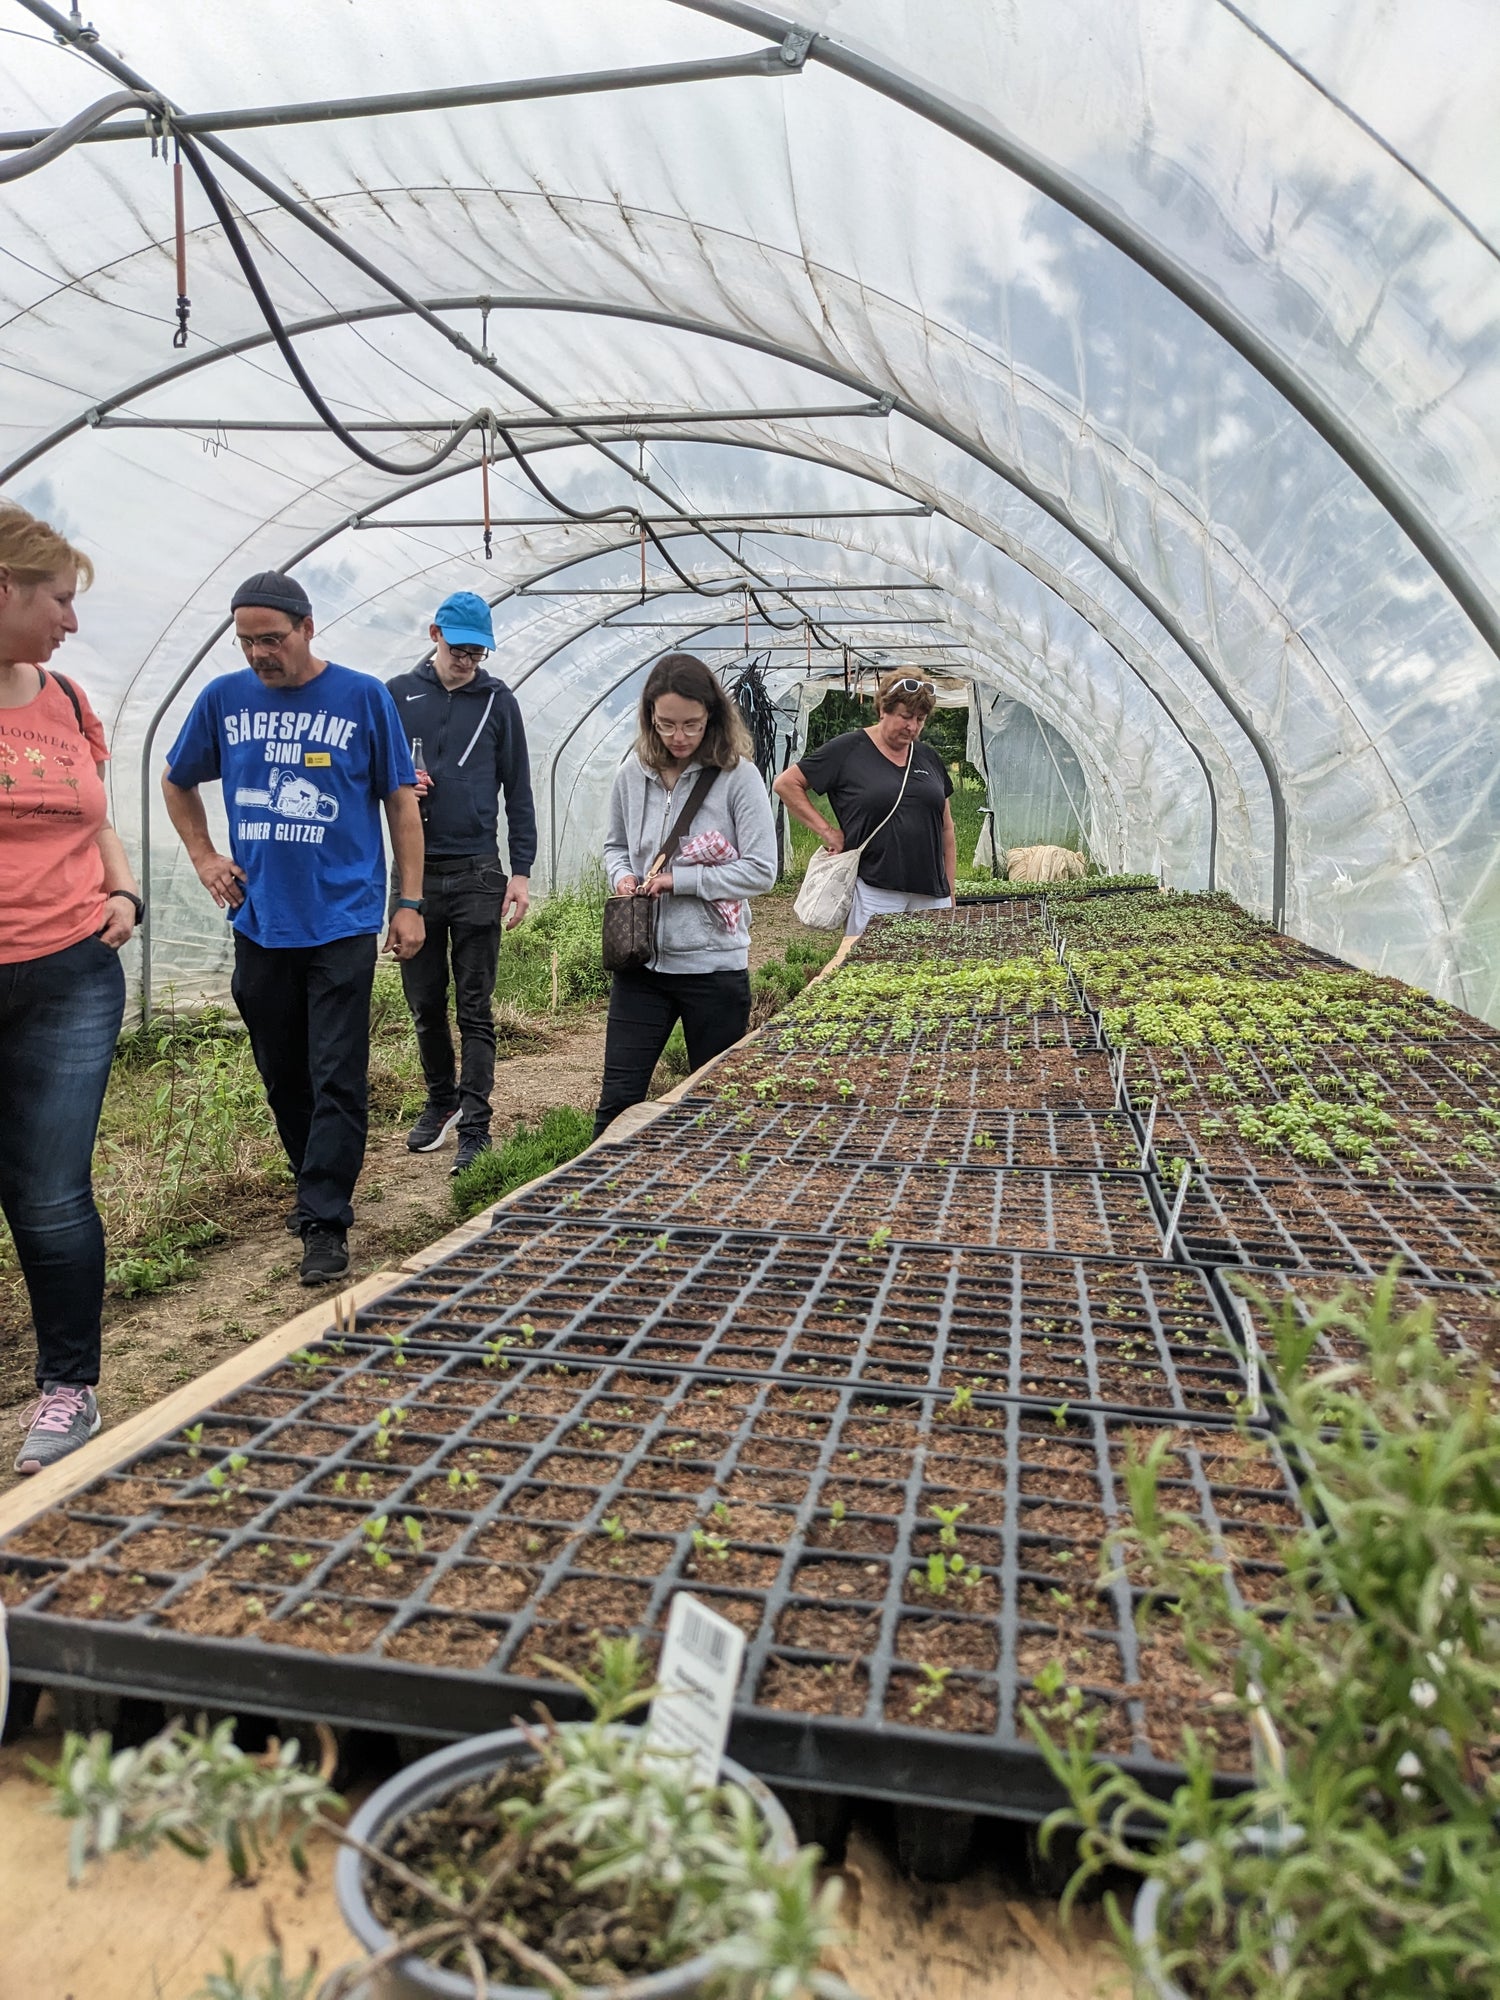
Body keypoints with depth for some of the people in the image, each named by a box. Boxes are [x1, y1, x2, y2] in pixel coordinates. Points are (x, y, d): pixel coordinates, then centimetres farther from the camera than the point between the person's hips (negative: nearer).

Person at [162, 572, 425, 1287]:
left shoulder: (363, 697, -2)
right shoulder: (224, 699, 5)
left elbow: (401, 801, 2)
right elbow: (177, 782, 21)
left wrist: (409, 903, -1)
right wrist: (204, 857, 9)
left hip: (343, 922, -3)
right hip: (259, 924, 4)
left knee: (337, 1080, -4)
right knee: (281, 1074, 14)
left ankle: (324, 1223, 2)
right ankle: (314, 1182, 33)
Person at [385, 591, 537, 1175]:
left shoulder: (498, 701, 6)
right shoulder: (398, 695, 7)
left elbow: (518, 793, 6)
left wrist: (522, 873, -1)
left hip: (477, 875, -2)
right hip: (414, 872, 2)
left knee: (475, 1009, -2)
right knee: (425, 1002, 11)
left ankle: (475, 1128, 1)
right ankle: (441, 1099, 30)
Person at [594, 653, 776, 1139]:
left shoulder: (737, 776, -9)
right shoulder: (633, 773, 3)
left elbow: (760, 870, -12)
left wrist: (679, 879, -16)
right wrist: (621, 876, -4)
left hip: (714, 965, -3)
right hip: (642, 959, 3)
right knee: (619, 1097, 4)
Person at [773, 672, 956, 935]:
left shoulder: (929, 758, 15)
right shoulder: (848, 749, -1)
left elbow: (947, 830, 18)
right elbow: (786, 784, 0)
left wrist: (951, 893, 13)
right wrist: (826, 831, -6)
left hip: (932, 896, 5)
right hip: (875, 895, -5)